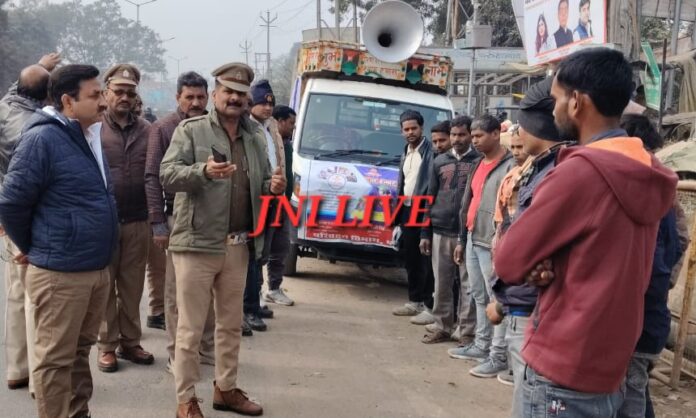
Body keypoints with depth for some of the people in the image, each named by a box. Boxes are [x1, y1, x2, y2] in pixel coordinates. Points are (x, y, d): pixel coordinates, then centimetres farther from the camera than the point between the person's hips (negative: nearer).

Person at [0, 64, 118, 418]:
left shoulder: (90, 136, 11)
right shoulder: (43, 138, -15)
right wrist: (32, 247, 0)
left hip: (97, 269, 8)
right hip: (59, 273, -8)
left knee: (80, 352, 19)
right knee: (55, 359, 4)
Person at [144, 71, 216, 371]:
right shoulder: (163, 129, -1)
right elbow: (153, 177, -3)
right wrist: (158, 223, -9)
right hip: (178, 217, -3)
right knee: (176, 290, 2)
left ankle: (207, 348, 22)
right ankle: (176, 355, 12)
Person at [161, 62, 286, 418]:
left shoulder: (256, 138, 13)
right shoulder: (190, 130, -3)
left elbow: (262, 183, 20)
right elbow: (167, 175, -13)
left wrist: (274, 186, -4)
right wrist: (204, 171, -31)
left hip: (238, 246, 6)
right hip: (197, 243, -5)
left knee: (231, 324, 17)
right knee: (191, 328, 2)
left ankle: (226, 389, 32)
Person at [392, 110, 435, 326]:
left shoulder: (431, 151, -10)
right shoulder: (405, 154, 17)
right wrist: (398, 220, 18)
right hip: (408, 212, 8)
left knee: (426, 262, -5)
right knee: (411, 260, 14)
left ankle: (429, 306, -1)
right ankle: (415, 301, 24)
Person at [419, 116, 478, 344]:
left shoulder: (480, 161, 0)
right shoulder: (440, 161, 11)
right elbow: (431, 197, 13)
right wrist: (425, 233, 9)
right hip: (440, 232, 4)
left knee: (468, 284, 1)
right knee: (441, 283, 9)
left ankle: (468, 331, 8)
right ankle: (441, 327, 19)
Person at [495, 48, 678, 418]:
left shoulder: (580, 170, -21)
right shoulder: (647, 174, 6)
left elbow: (508, 262, -15)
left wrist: (536, 262, 6)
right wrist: (548, 266, -6)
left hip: (562, 372, -8)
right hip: (610, 365, 8)